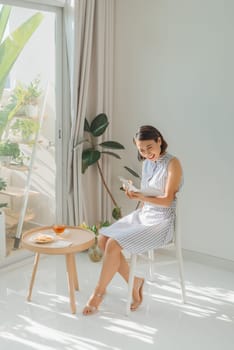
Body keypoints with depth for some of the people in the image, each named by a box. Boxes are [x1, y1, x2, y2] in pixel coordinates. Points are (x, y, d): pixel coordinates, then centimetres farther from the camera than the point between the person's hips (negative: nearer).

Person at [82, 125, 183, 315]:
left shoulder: (173, 163, -13)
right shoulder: (147, 164, 10)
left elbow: (167, 200, -18)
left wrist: (141, 198, -30)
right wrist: (134, 194, -3)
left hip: (161, 222, -8)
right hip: (143, 215, 8)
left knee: (114, 244, -21)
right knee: (103, 239, -8)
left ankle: (99, 292, -1)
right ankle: (135, 282, 4)